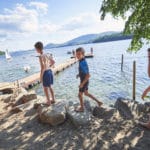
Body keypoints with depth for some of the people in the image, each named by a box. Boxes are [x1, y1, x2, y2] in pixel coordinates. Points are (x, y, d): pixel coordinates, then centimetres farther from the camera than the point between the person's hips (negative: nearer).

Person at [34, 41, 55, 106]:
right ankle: (53, 99, 32)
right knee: (50, 87, 21)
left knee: (45, 88, 9)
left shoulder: (41, 56, -18)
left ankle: (49, 102, 20)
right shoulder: (47, 55, 6)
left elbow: (43, 67, -23)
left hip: (46, 73, -8)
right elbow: (53, 62, 16)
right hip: (50, 71, 8)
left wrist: (41, 76, -15)